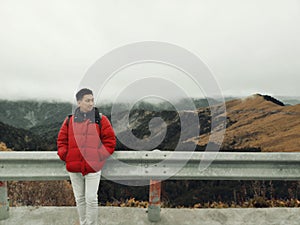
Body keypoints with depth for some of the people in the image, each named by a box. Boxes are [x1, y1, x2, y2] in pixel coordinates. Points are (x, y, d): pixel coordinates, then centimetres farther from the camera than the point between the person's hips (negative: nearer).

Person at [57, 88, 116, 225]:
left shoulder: (101, 120, -2)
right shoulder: (70, 120, 6)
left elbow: (110, 140, -2)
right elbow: (61, 140, 12)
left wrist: (100, 156, -10)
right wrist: (64, 155, -1)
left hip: (93, 167, -3)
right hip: (73, 168, 3)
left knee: (91, 199, 0)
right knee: (79, 199, 16)